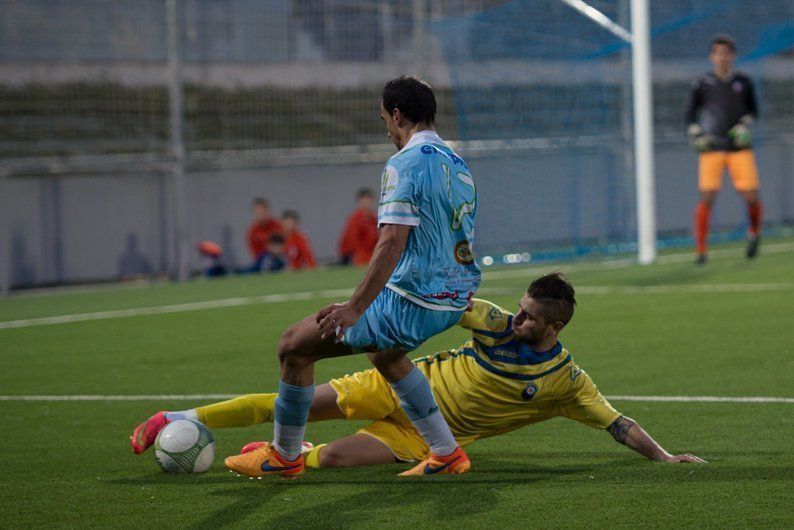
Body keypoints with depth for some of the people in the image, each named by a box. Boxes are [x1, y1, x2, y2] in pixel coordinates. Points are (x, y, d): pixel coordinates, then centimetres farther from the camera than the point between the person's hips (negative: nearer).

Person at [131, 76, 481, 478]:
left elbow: (392, 243, -24)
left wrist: (355, 308, -26)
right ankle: (446, 453, 32)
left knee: (295, 346, 2)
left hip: (411, 302, -9)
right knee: (383, 351, 38)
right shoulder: (458, 165, 14)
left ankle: (284, 455, 16)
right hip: (454, 300, 9)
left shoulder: (406, 164, -15)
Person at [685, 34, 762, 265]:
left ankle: (754, 233, 26)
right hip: (712, 148, -1)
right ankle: (701, 250, -3)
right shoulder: (703, 83, 2)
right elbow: (690, 114, 10)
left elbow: (753, 110, 19)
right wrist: (696, 136, -5)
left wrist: (745, 126, 0)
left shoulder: (744, 82, 7)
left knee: (751, 196, -5)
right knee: (707, 197, -11)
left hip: (740, 147, 1)